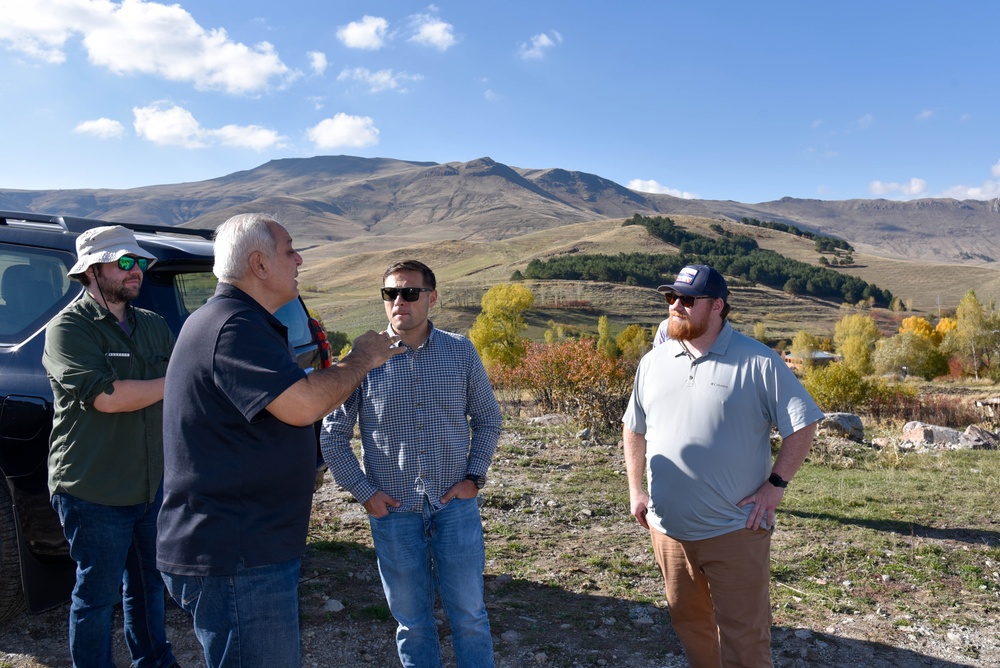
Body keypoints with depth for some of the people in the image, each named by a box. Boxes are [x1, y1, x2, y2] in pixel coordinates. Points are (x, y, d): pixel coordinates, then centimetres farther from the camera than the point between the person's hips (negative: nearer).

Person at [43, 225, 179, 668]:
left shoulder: (154, 326, 7)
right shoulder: (68, 328, -12)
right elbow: (105, 396, -26)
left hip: (153, 485, 6)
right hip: (94, 494, -6)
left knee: (147, 584, 21)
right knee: (97, 595, 8)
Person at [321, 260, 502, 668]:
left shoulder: (461, 352, -2)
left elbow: (487, 418, 8)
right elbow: (332, 435, 2)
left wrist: (474, 477, -1)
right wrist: (364, 492, -4)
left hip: (455, 505, 1)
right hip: (393, 512, 0)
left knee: (469, 615, 11)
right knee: (411, 620, 14)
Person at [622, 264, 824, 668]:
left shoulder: (757, 362, -9)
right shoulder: (653, 362, 6)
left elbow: (802, 424, -5)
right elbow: (634, 429, 16)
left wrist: (775, 484, -11)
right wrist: (635, 489, 12)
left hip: (734, 530, -4)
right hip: (668, 528, 5)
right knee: (689, 623, 20)